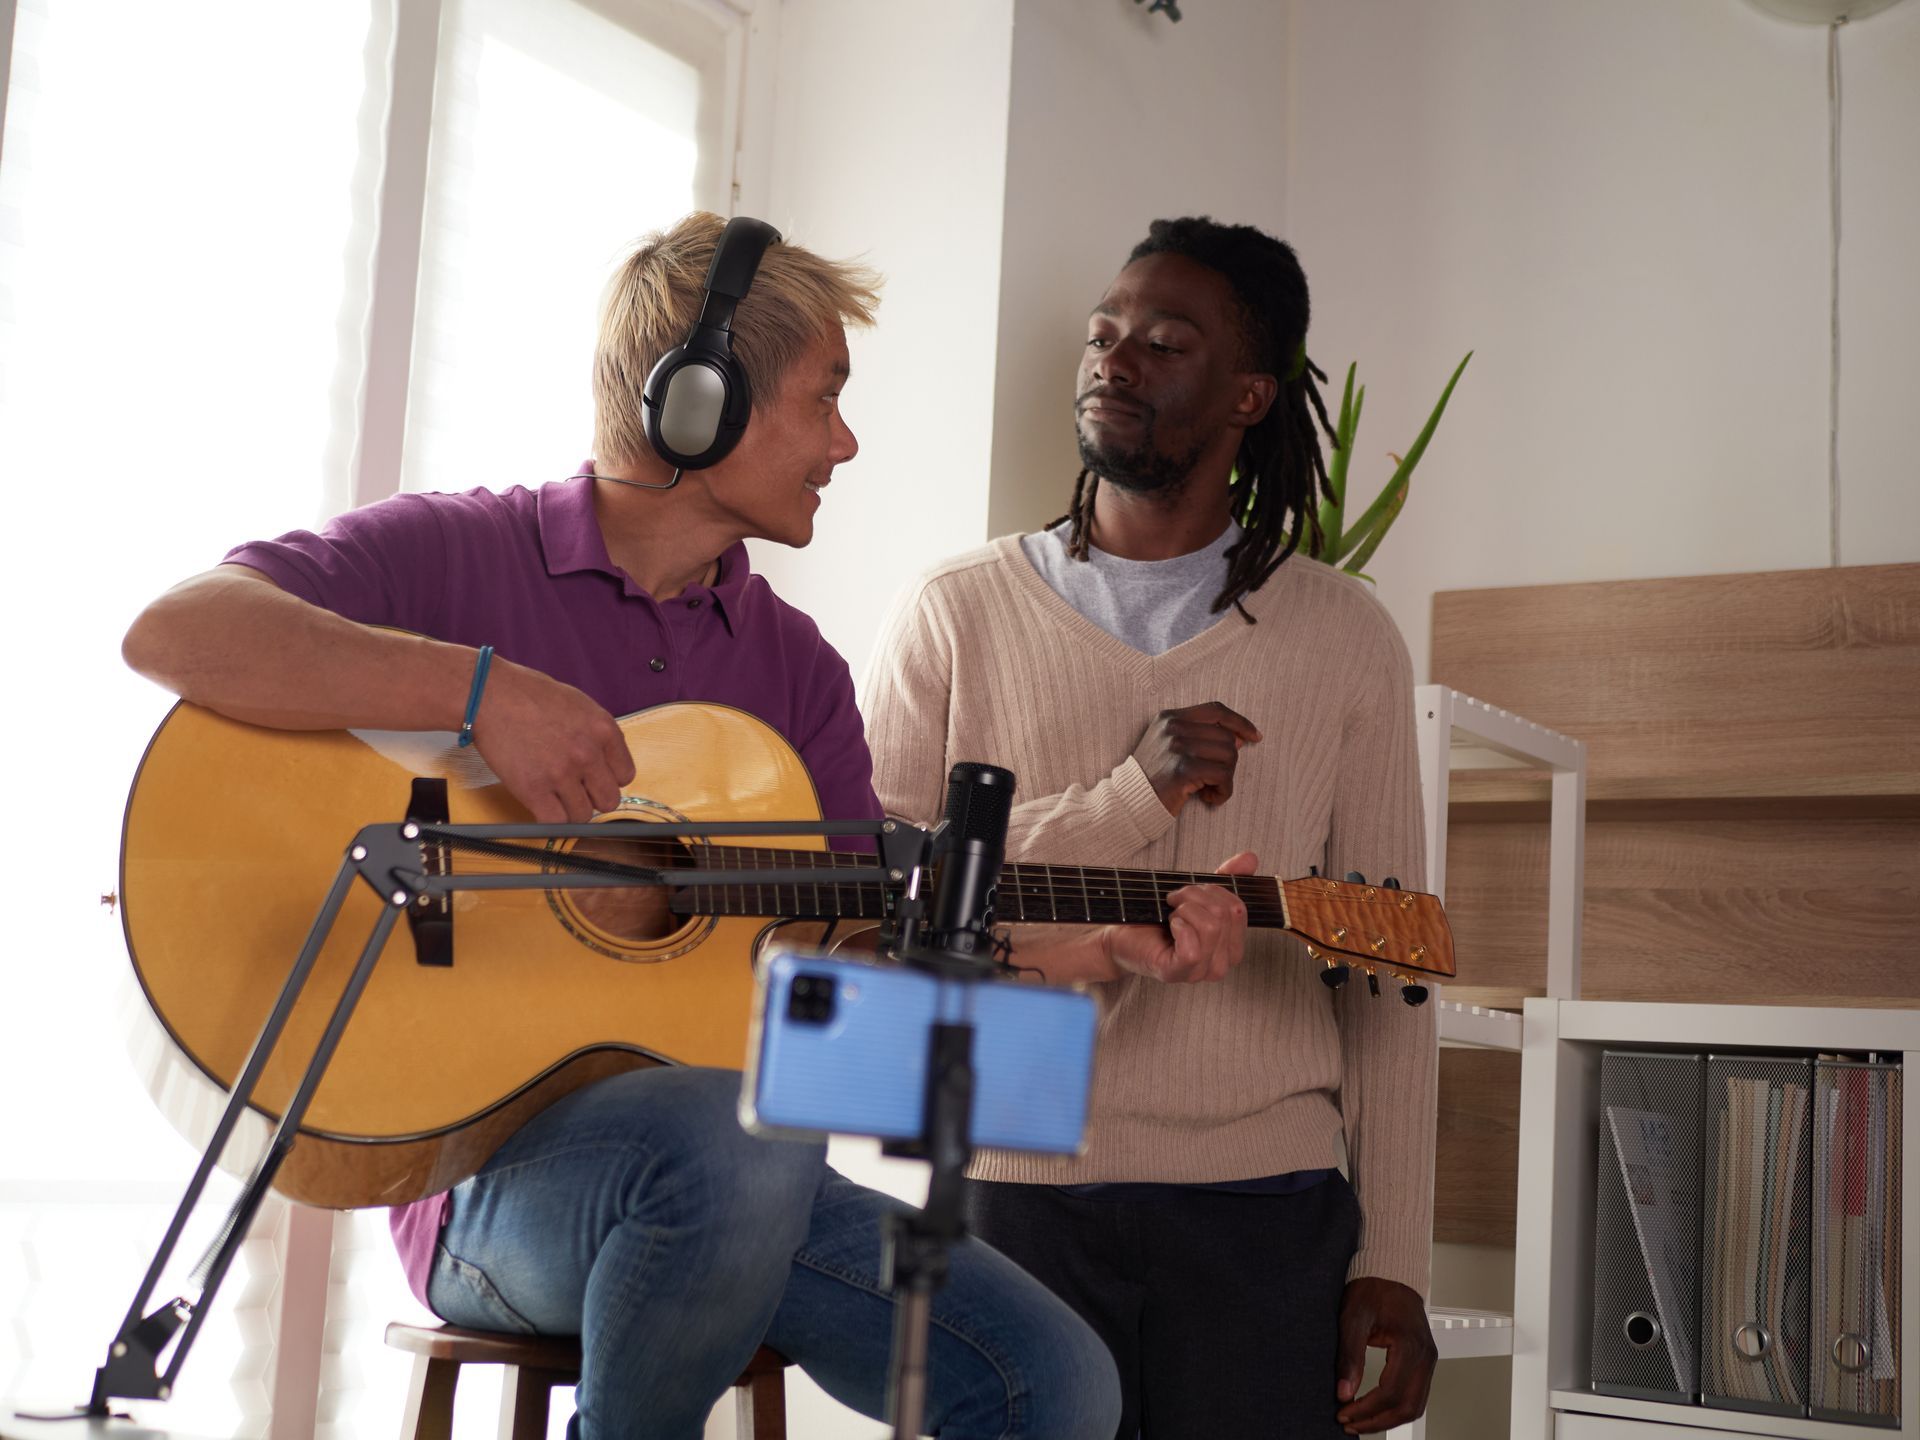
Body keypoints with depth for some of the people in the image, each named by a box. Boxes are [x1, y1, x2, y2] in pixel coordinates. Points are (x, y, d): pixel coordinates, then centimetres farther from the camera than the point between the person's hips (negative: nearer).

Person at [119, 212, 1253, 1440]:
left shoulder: (794, 666, 14)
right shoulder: (459, 554, -2)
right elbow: (172, 633, -16)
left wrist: (1117, 947, 0)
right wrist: (484, 689, -25)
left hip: (730, 1170, 5)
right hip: (487, 1160, -5)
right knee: (745, 1145, -38)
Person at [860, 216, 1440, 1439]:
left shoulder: (1346, 640, 8)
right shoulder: (957, 616, 6)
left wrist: (1393, 1262, 1)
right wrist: (1128, 799, -15)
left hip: (1265, 1203, 1)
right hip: (1013, 1188, 0)